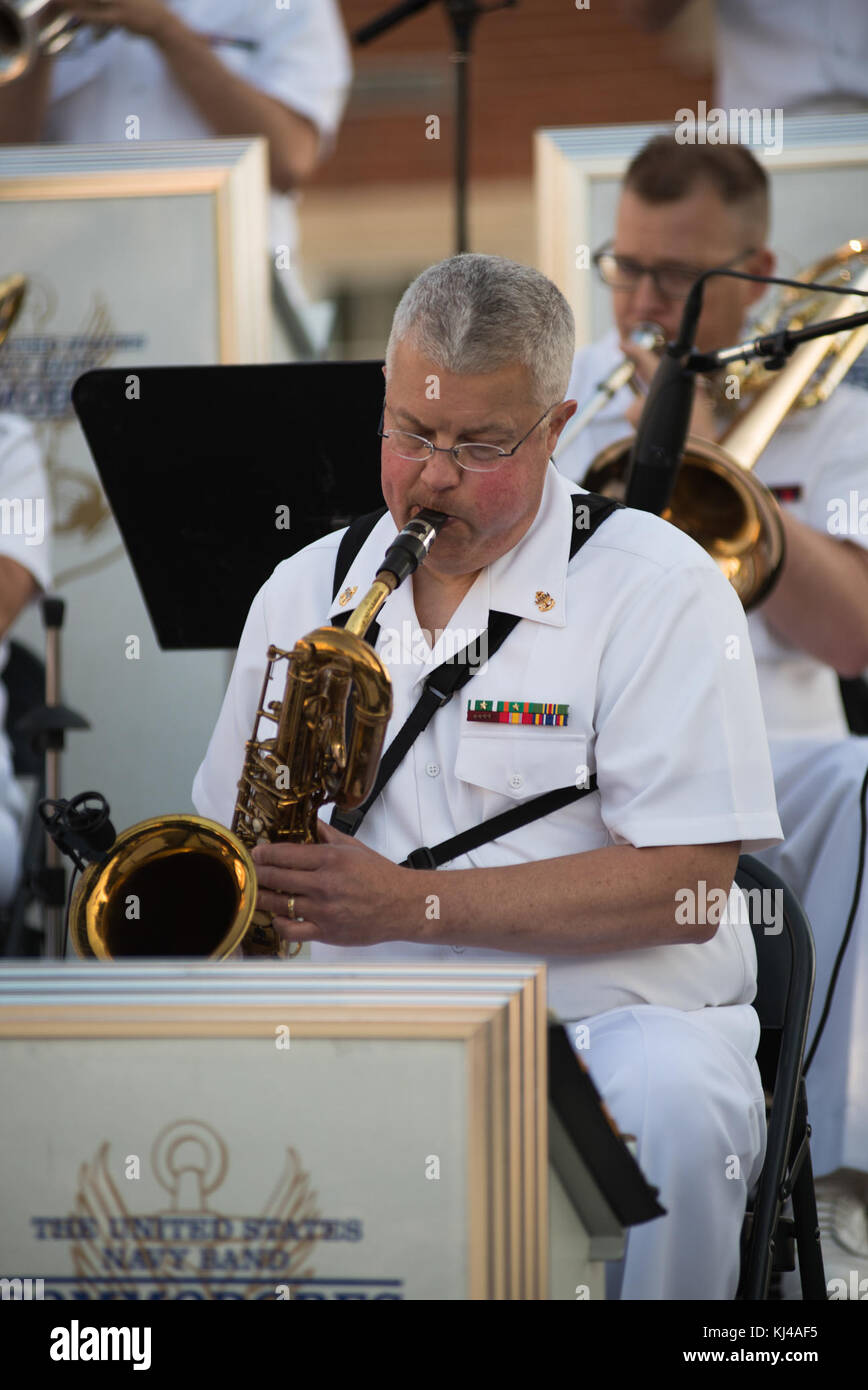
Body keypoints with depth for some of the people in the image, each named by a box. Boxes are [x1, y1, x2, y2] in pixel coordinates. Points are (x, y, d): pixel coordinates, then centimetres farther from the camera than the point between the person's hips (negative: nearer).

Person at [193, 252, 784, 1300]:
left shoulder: (658, 587, -2)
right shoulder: (302, 592, 15)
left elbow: (683, 884, -11)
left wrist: (414, 904, -18)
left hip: (606, 1017, -2)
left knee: (671, 1112, -37)